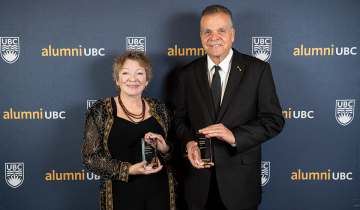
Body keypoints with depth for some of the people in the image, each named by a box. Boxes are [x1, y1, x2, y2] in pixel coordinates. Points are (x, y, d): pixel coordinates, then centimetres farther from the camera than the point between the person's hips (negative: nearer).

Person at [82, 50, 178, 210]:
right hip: (121, 196, -2)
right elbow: (90, 157, -8)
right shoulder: (100, 111, -4)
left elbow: (173, 152, 12)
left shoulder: (158, 109, 4)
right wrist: (129, 170, -18)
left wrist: (165, 149, -11)